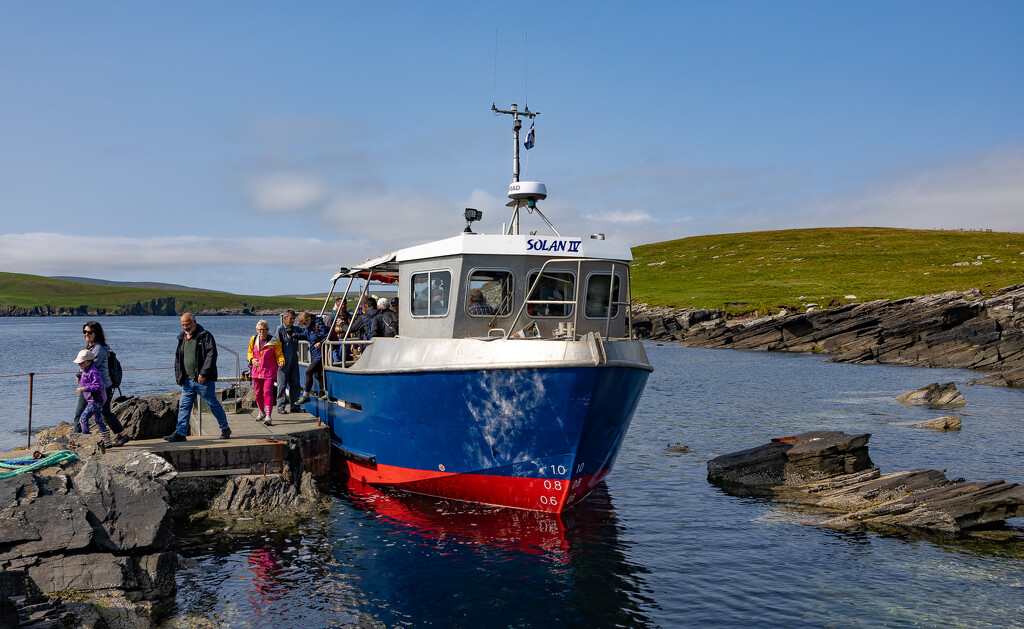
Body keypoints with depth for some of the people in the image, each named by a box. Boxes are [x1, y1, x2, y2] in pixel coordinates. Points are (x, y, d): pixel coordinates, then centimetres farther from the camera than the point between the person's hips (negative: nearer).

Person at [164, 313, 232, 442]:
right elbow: (178, 358, 20)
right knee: (184, 406, 4)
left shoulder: (205, 336, -7)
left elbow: (211, 355, -15)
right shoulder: (182, 338, 14)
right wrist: (179, 377, 11)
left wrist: (203, 373, -20)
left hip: (203, 380, -6)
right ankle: (180, 433, 7)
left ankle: (225, 429, 14)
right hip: (188, 380, 6)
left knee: (213, 404, 2)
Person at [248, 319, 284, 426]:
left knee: (267, 392, -15)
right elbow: (250, 352, 18)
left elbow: (279, 354, 1)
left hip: (269, 371, -4)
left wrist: (281, 361, -20)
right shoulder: (253, 340, 4)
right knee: (258, 393, 12)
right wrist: (252, 359, -3)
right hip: (256, 371, 4)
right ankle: (262, 412, 34)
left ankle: (268, 416, -18)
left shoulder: (274, 341, -6)